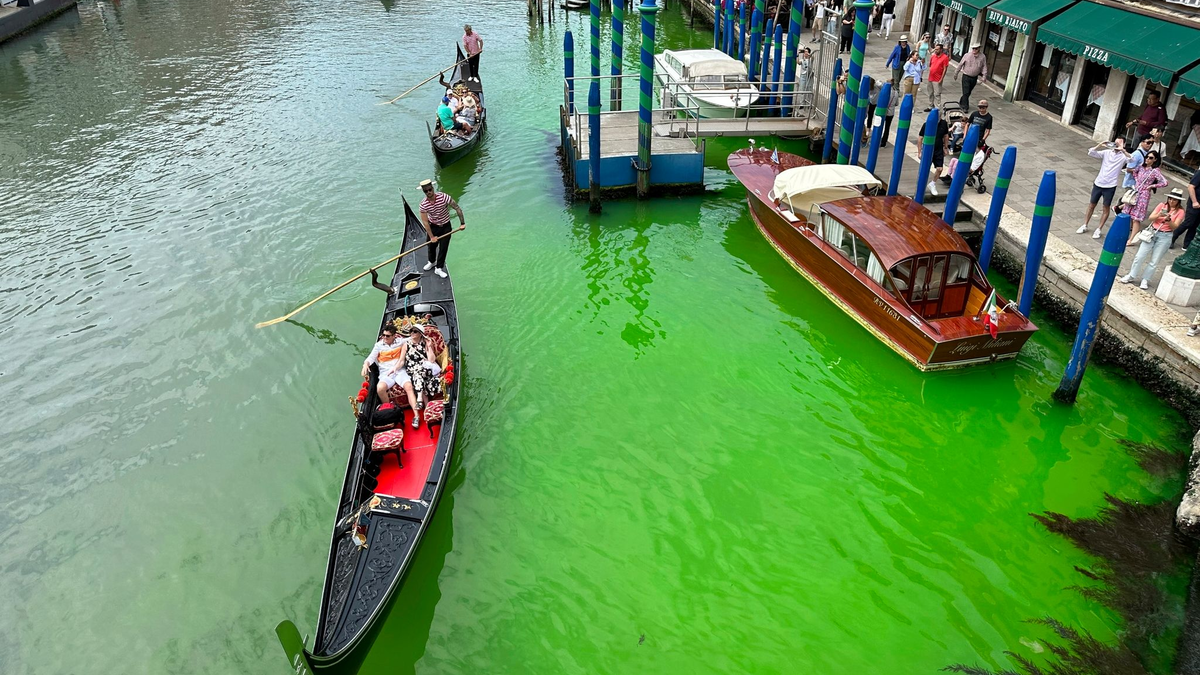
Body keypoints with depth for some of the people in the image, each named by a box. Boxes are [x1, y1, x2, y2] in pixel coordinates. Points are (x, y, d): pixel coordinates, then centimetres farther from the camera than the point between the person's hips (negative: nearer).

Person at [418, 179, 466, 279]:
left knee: (443, 248, 2)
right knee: (431, 245, 18)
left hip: (445, 227, -1)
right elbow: (425, 222, -16)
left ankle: (438, 268, 20)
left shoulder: (443, 197, -26)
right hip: (432, 226, 1)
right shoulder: (423, 204, -20)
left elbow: (457, 208, -18)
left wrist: (462, 223, -19)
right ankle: (432, 262, 47)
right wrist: (431, 236, -17)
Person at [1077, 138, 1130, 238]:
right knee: (1092, 205, 12)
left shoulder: (1123, 156, -4)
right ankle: (1085, 226, 25)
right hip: (1098, 183, 3)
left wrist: (1123, 150, -27)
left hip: (1110, 186, -3)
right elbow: (1090, 153, -6)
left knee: (1106, 208, 5)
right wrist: (1100, 145, -17)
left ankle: (1099, 230, 13)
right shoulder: (1106, 152, 3)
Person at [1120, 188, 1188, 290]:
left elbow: (1174, 227, -9)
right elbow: (1150, 218, -3)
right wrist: (1159, 215, -22)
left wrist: (1168, 219, -26)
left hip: (1165, 237, -2)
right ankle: (1131, 276, 15)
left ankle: (1145, 280, 13)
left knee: (1154, 261, 2)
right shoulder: (1162, 205, 2)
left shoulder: (1180, 211, -2)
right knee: (1139, 256, 1)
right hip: (1152, 232, 2)